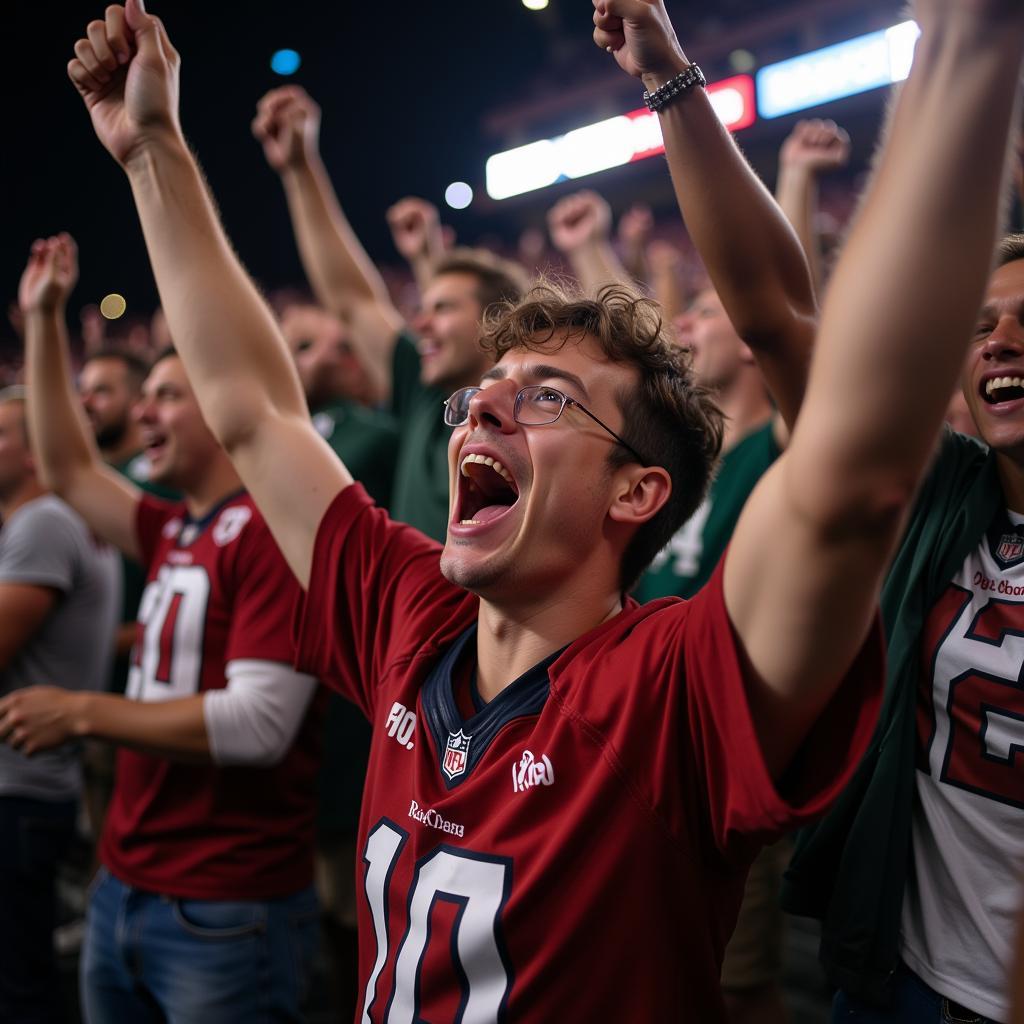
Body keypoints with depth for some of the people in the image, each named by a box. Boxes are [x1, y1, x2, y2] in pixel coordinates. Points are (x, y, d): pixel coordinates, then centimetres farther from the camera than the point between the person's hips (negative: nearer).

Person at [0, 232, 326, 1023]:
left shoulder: (273, 531, -17)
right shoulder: (174, 533, 9)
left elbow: (259, 722, -24)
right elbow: (70, 470, 20)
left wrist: (83, 713, -18)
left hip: (227, 912, -8)